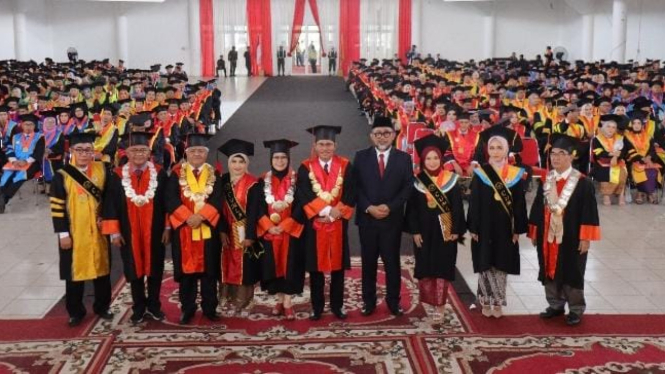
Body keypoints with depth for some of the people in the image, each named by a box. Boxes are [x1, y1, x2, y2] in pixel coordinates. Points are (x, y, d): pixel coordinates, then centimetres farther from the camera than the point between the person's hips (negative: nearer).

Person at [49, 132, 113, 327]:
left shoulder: (102, 170, 1)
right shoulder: (62, 176, -7)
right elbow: (57, 207, -7)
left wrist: (105, 217, -4)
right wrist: (62, 233, -11)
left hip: (97, 232, 3)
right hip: (73, 233, -2)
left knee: (102, 269, 10)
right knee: (75, 272, 5)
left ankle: (102, 307, 25)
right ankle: (75, 312, 18)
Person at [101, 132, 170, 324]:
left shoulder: (159, 173, -3)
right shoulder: (117, 176, -3)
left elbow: (167, 203, 0)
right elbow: (111, 205, -2)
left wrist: (167, 228, -4)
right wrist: (114, 232, -6)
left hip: (155, 232, 0)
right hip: (129, 234, 0)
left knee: (155, 269, 10)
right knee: (134, 270, 9)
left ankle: (153, 305, 25)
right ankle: (139, 308, 22)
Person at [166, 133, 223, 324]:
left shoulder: (214, 174, 7)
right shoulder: (177, 174, 4)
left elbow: (217, 200, -5)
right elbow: (171, 200, -7)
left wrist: (201, 216, -19)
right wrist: (188, 217, -19)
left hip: (207, 228, 1)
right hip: (183, 228, -1)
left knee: (208, 269, 5)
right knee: (186, 268, 4)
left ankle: (209, 308, 14)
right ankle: (187, 308, 13)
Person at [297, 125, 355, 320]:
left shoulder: (345, 166, 2)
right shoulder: (305, 168, 0)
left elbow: (350, 195, -5)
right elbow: (304, 196, -10)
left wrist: (334, 214, -15)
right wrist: (326, 210, -19)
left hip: (338, 223, 1)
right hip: (314, 225, 0)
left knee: (338, 266, 7)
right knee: (316, 268, 5)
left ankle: (337, 306, 19)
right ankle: (317, 307, 15)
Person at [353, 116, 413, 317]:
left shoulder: (404, 158, 2)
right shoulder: (361, 157, 3)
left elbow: (407, 188, -3)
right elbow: (356, 187, -1)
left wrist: (389, 207, -14)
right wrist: (369, 208, -14)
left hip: (392, 219, 0)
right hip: (367, 218, 1)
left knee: (392, 261, 7)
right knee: (368, 262, 9)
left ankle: (393, 301, 19)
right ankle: (369, 301, 20)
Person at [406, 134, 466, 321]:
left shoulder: (450, 179, -3)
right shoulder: (417, 182, 1)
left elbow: (457, 207, -2)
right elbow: (412, 208, 1)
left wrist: (456, 230, -7)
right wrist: (414, 231, -6)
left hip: (445, 231, -1)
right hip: (424, 231, 2)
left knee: (442, 268, 0)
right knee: (425, 268, 7)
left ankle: (439, 305, 5)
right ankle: (428, 300, 23)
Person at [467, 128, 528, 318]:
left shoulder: (516, 174, 0)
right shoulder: (480, 173, -2)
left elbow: (519, 204, 2)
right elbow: (474, 203, -3)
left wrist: (518, 230, -2)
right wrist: (473, 228, -6)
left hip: (505, 228, 1)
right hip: (485, 227, -1)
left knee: (501, 266, 7)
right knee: (486, 265, 3)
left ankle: (497, 303, 18)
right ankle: (487, 302, 15)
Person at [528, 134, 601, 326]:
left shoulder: (583, 183, -9)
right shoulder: (545, 180, 5)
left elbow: (589, 212, -10)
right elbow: (537, 208, 9)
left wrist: (585, 238, -13)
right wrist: (533, 233, 9)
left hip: (571, 238, -4)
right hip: (547, 237, 4)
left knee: (572, 274, 6)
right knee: (550, 272, 12)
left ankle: (576, 309, 19)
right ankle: (555, 305, 27)